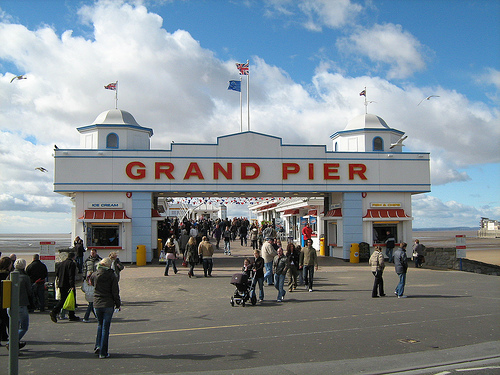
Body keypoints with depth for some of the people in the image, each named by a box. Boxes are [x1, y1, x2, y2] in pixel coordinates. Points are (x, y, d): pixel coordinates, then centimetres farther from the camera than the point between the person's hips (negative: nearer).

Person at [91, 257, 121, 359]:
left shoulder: (95, 275, -2)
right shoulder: (112, 276, -9)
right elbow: (115, 292, -7)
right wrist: (118, 304, 3)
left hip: (97, 304, 3)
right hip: (108, 304, -3)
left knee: (100, 325, 23)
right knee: (105, 327, 3)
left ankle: (98, 346, 13)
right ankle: (103, 352, 5)